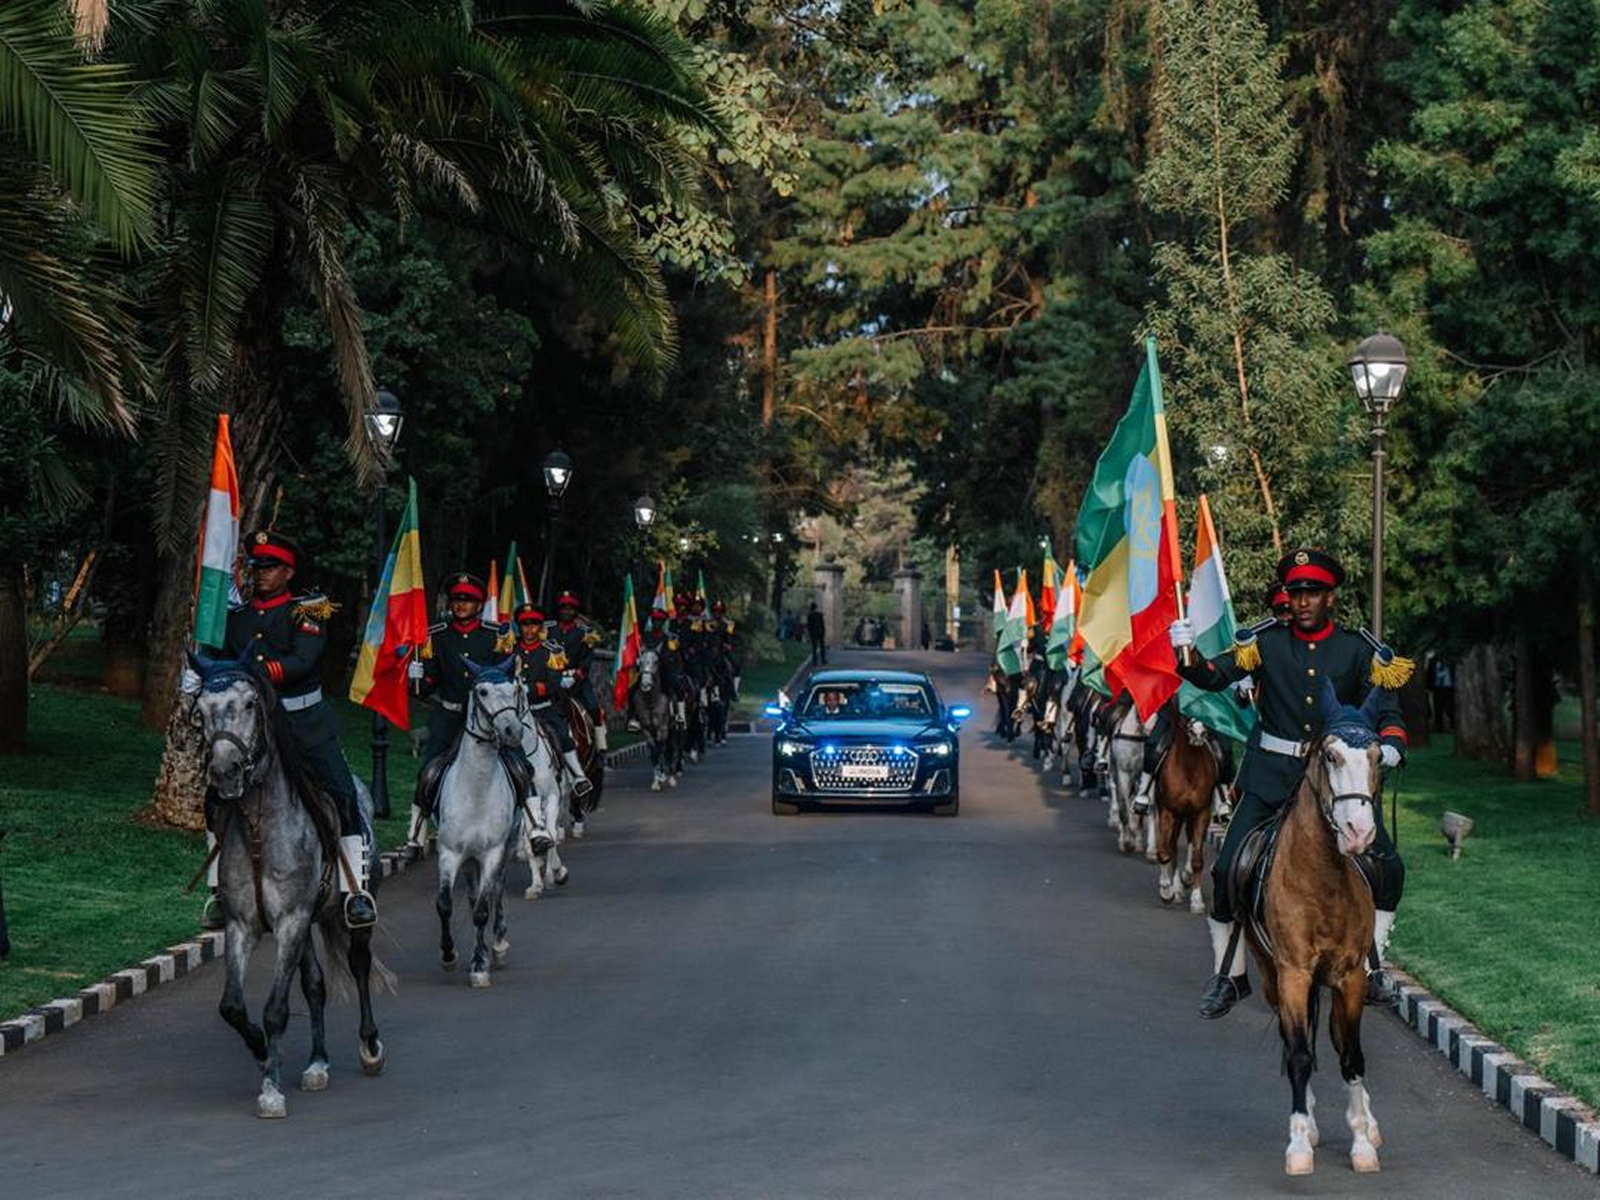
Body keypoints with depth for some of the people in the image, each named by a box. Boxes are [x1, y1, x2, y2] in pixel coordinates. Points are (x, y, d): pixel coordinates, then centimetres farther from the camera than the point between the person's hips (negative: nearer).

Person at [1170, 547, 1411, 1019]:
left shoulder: (1359, 650, 0)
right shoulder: (1266, 641, 1)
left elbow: (1388, 710, -2)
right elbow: (1215, 677, -6)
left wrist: (1390, 746, -23)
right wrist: (1188, 656, -27)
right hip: (1271, 775, 0)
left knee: (1389, 868, -7)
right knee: (1228, 870, -6)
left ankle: (1370, 966, 13)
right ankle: (1227, 975, 12)